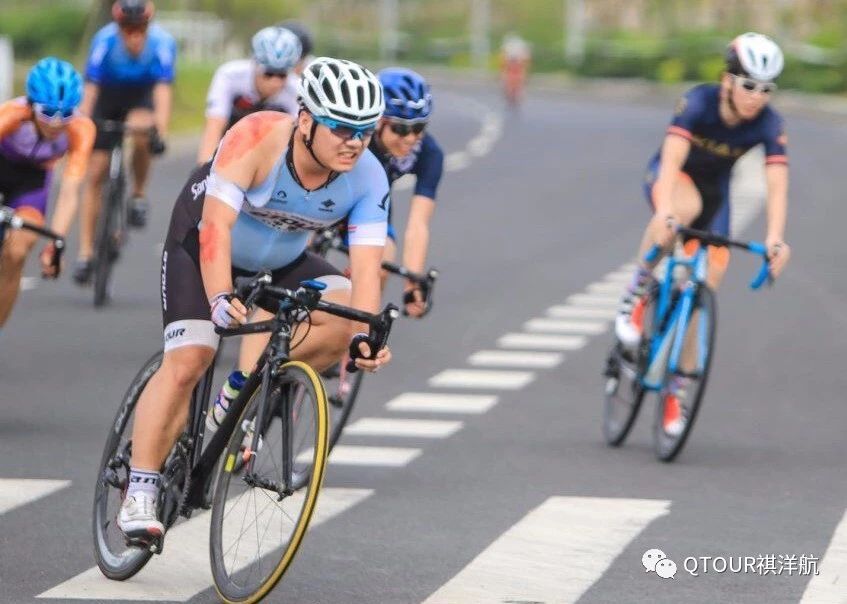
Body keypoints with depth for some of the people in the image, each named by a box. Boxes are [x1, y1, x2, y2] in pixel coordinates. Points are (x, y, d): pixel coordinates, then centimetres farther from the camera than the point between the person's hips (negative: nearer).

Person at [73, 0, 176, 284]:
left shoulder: (162, 43, -30)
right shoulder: (105, 41, -30)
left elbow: (163, 90, -37)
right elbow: (89, 90, -32)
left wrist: (160, 132, -51)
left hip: (143, 95, -1)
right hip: (109, 96, 1)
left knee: (141, 131, -35)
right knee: (95, 173, -5)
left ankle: (139, 194, -8)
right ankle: (85, 252, 3)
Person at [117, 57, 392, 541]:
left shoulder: (368, 178, -24)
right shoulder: (257, 138, -34)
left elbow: (366, 264, -29)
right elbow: (217, 225, -41)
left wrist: (365, 334, -46)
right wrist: (220, 298, -56)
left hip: (283, 261, 4)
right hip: (202, 243, -4)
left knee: (347, 315, -22)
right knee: (187, 360, -20)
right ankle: (140, 495, -12)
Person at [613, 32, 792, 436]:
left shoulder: (769, 125, -24)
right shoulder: (699, 102, -31)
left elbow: (777, 184, -33)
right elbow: (673, 160, -42)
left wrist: (775, 239, -49)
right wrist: (665, 211, -58)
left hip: (714, 191, 3)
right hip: (668, 178, -3)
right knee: (686, 206, -40)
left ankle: (676, 390, 10)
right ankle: (635, 295, -22)